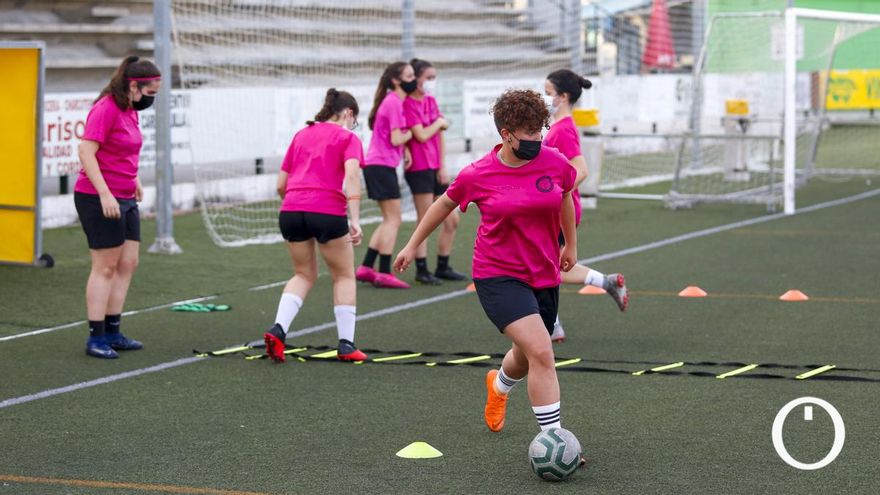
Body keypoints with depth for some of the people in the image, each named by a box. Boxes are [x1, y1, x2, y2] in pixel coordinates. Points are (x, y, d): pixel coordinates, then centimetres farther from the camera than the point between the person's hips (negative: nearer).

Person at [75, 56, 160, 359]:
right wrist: (105, 194, -26)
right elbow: (86, 152, -22)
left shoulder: (130, 110, 11)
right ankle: (96, 338, 1)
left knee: (128, 264, 8)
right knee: (105, 267, -5)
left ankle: (113, 332, 16)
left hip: (125, 199, 9)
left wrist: (134, 180, 21)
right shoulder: (106, 109, -16)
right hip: (97, 198, -9)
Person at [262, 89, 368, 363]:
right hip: (328, 211, -4)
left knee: (304, 274, 22)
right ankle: (346, 345, 13)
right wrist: (355, 220, -18)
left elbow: (281, 184, 19)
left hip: (290, 210, 5)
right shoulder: (348, 138, 7)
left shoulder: (301, 135, 21)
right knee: (344, 276, 15)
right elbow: (351, 176, -11)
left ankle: (278, 329, 2)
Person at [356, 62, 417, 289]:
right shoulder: (394, 103, -14)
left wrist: (405, 143, 2)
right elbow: (396, 139, -18)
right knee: (393, 220, -6)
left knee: (389, 220, 14)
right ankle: (384, 273, -5)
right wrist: (411, 133, -2)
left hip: (377, 165, 10)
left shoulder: (394, 101, 16)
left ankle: (366, 268, 15)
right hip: (382, 166, -10)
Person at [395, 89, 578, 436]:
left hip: (545, 276, 5)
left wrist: (571, 245, 27)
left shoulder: (556, 163, -5)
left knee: (526, 358, 20)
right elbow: (445, 203, 8)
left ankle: (499, 385, 57)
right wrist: (413, 245, 17)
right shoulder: (477, 175, -11)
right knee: (542, 353, -21)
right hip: (498, 277, -5)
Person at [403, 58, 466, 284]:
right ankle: (421, 269, 4)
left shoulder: (431, 101, 14)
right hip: (419, 169, -8)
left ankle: (443, 267, 20)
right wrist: (439, 123, -2)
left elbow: (439, 135, 12)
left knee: (452, 219, 9)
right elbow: (421, 135, -19)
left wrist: (443, 167, 5)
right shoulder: (408, 104, -11)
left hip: (436, 169, 8)